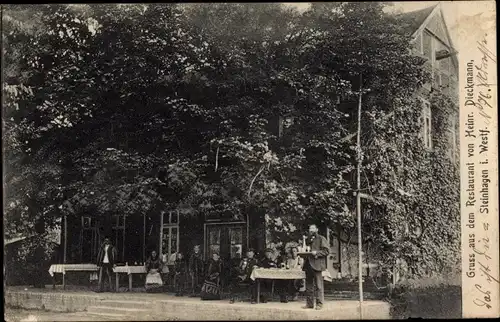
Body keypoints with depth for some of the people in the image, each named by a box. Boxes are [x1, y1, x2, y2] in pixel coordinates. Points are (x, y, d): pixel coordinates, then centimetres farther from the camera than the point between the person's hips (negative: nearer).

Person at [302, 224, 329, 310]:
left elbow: (326, 251, -5)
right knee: (309, 285, 8)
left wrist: (317, 253, -16)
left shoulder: (321, 239, 2)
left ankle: (319, 303, -7)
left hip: (316, 264, -7)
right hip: (308, 264, 7)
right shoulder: (309, 239, 23)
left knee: (318, 285, -8)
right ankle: (310, 303, 13)